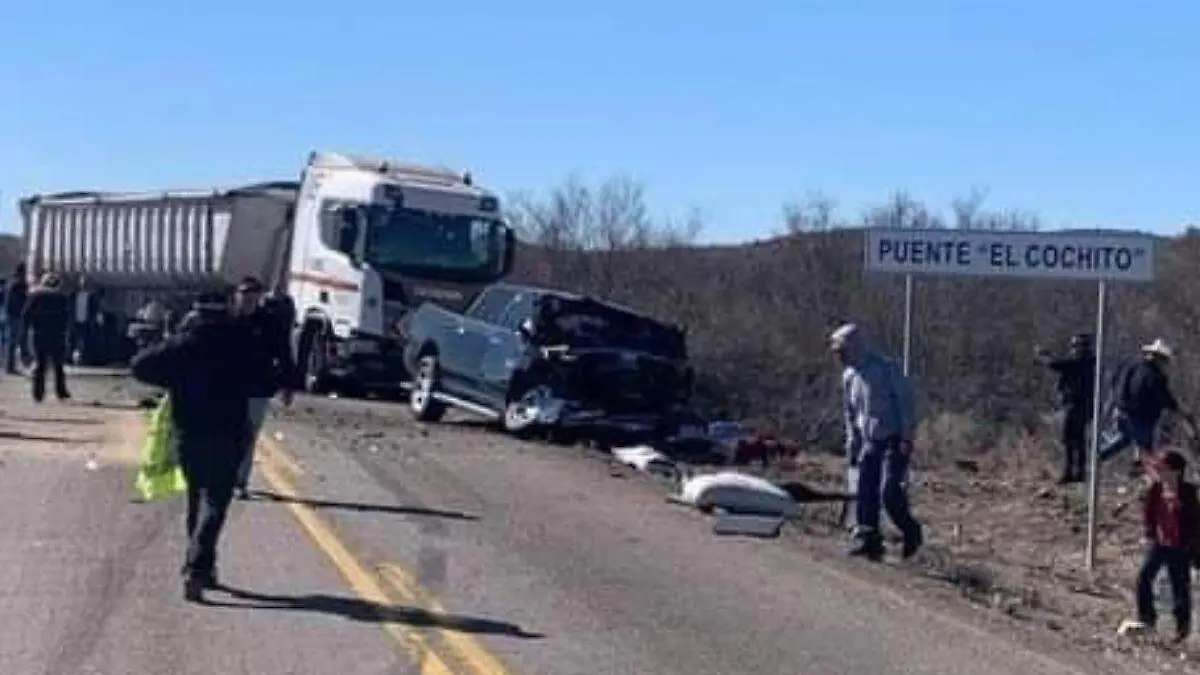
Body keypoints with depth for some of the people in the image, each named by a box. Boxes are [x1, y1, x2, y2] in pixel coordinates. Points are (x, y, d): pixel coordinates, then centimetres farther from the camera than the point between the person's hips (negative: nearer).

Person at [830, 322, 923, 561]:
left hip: (894, 441, -7)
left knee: (889, 491, -16)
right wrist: (852, 444, 17)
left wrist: (907, 436, -18)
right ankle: (867, 538, 2)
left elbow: (906, 402, -13)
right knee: (865, 493, -3)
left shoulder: (887, 368, -11)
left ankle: (911, 532, 5)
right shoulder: (849, 375, 11)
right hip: (870, 442, 7)